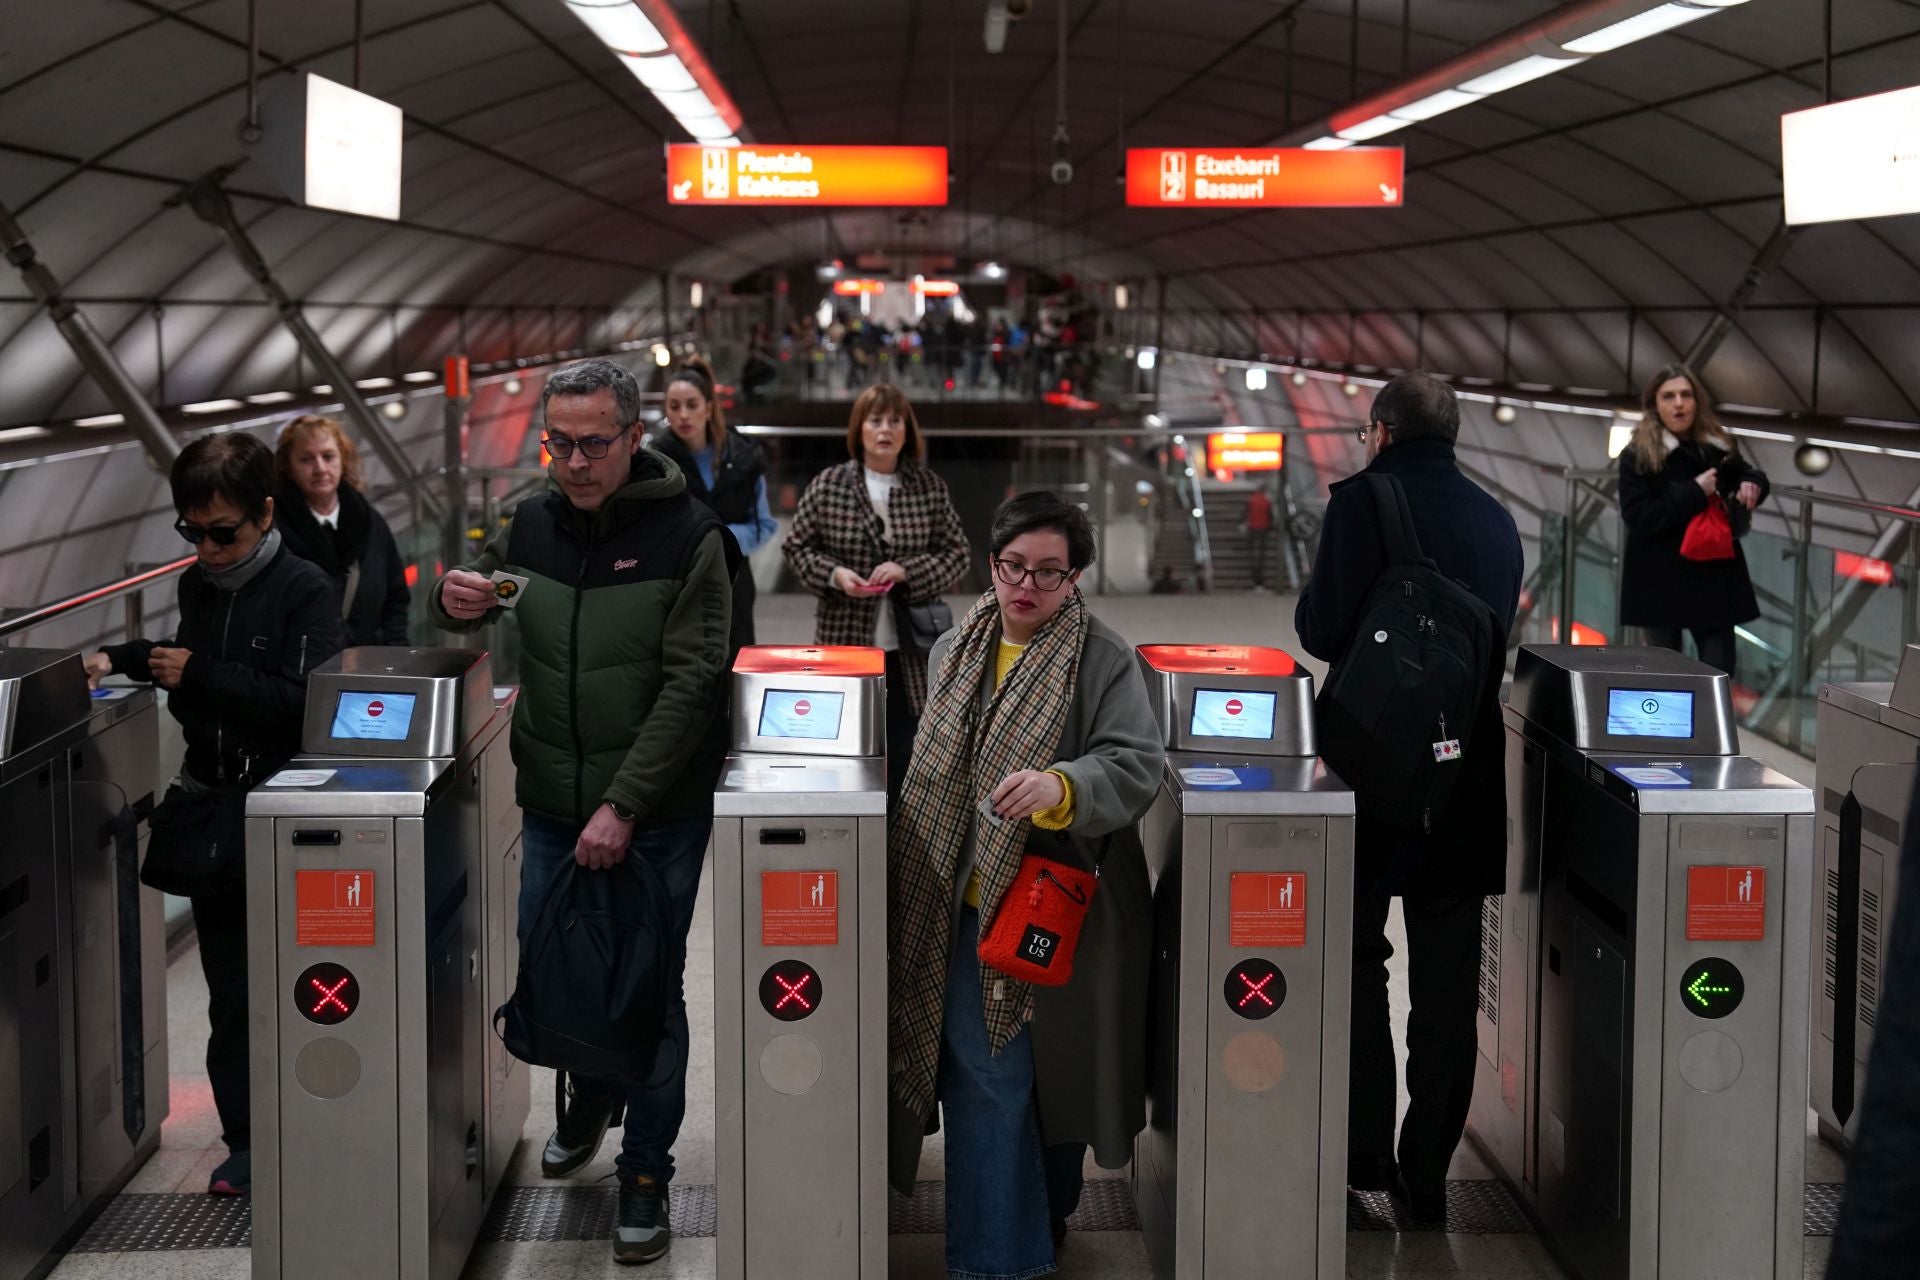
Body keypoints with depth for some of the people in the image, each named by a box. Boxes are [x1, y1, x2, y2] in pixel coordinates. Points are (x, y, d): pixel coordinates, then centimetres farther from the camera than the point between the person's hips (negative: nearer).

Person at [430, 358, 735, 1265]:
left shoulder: (688, 536, -11)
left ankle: (645, 1174, 16)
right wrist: (455, 598, -12)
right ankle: (589, 1097, 42)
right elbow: (473, 595, 15)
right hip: (551, 807, 5)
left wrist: (623, 805, -21)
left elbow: (690, 683, -16)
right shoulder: (533, 525, 2)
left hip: (656, 814, -4)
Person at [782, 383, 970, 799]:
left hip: (907, 647, 1)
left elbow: (956, 554, 4)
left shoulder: (931, 488, 2)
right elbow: (796, 546, 6)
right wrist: (834, 574, -13)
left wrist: (906, 571, -14)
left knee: (902, 753, 6)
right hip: (844, 641, -1)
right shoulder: (828, 485, 0)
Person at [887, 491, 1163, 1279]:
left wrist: (1062, 786, -35)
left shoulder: (1104, 659, -5)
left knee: (1060, 1073, 7)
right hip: (963, 908, 3)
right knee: (984, 1077, 3)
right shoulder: (955, 652, 10)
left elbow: (1137, 766, -16)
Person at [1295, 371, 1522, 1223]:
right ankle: (1426, 1176, 14)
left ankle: (1365, 1153, 8)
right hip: (1469, 765, 5)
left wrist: (1311, 604, 7)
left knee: (1355, 960, 9)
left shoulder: (1364, 502, -10)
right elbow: (1498, 633, 14)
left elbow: (1325, 632, -12)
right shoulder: (1494, 518, 8)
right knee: (1447, 984, 9)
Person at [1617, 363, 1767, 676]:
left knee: (1719, 672, 0)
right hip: (1660, 581, -3)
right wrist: (1694, 493, -21)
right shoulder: (1636, 457, -9)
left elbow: (1747, 475, 21)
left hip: (1714, 575, 3)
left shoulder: (1719, 447, 3)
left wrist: (1752, 483, -4)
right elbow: (1637, 518, -18)